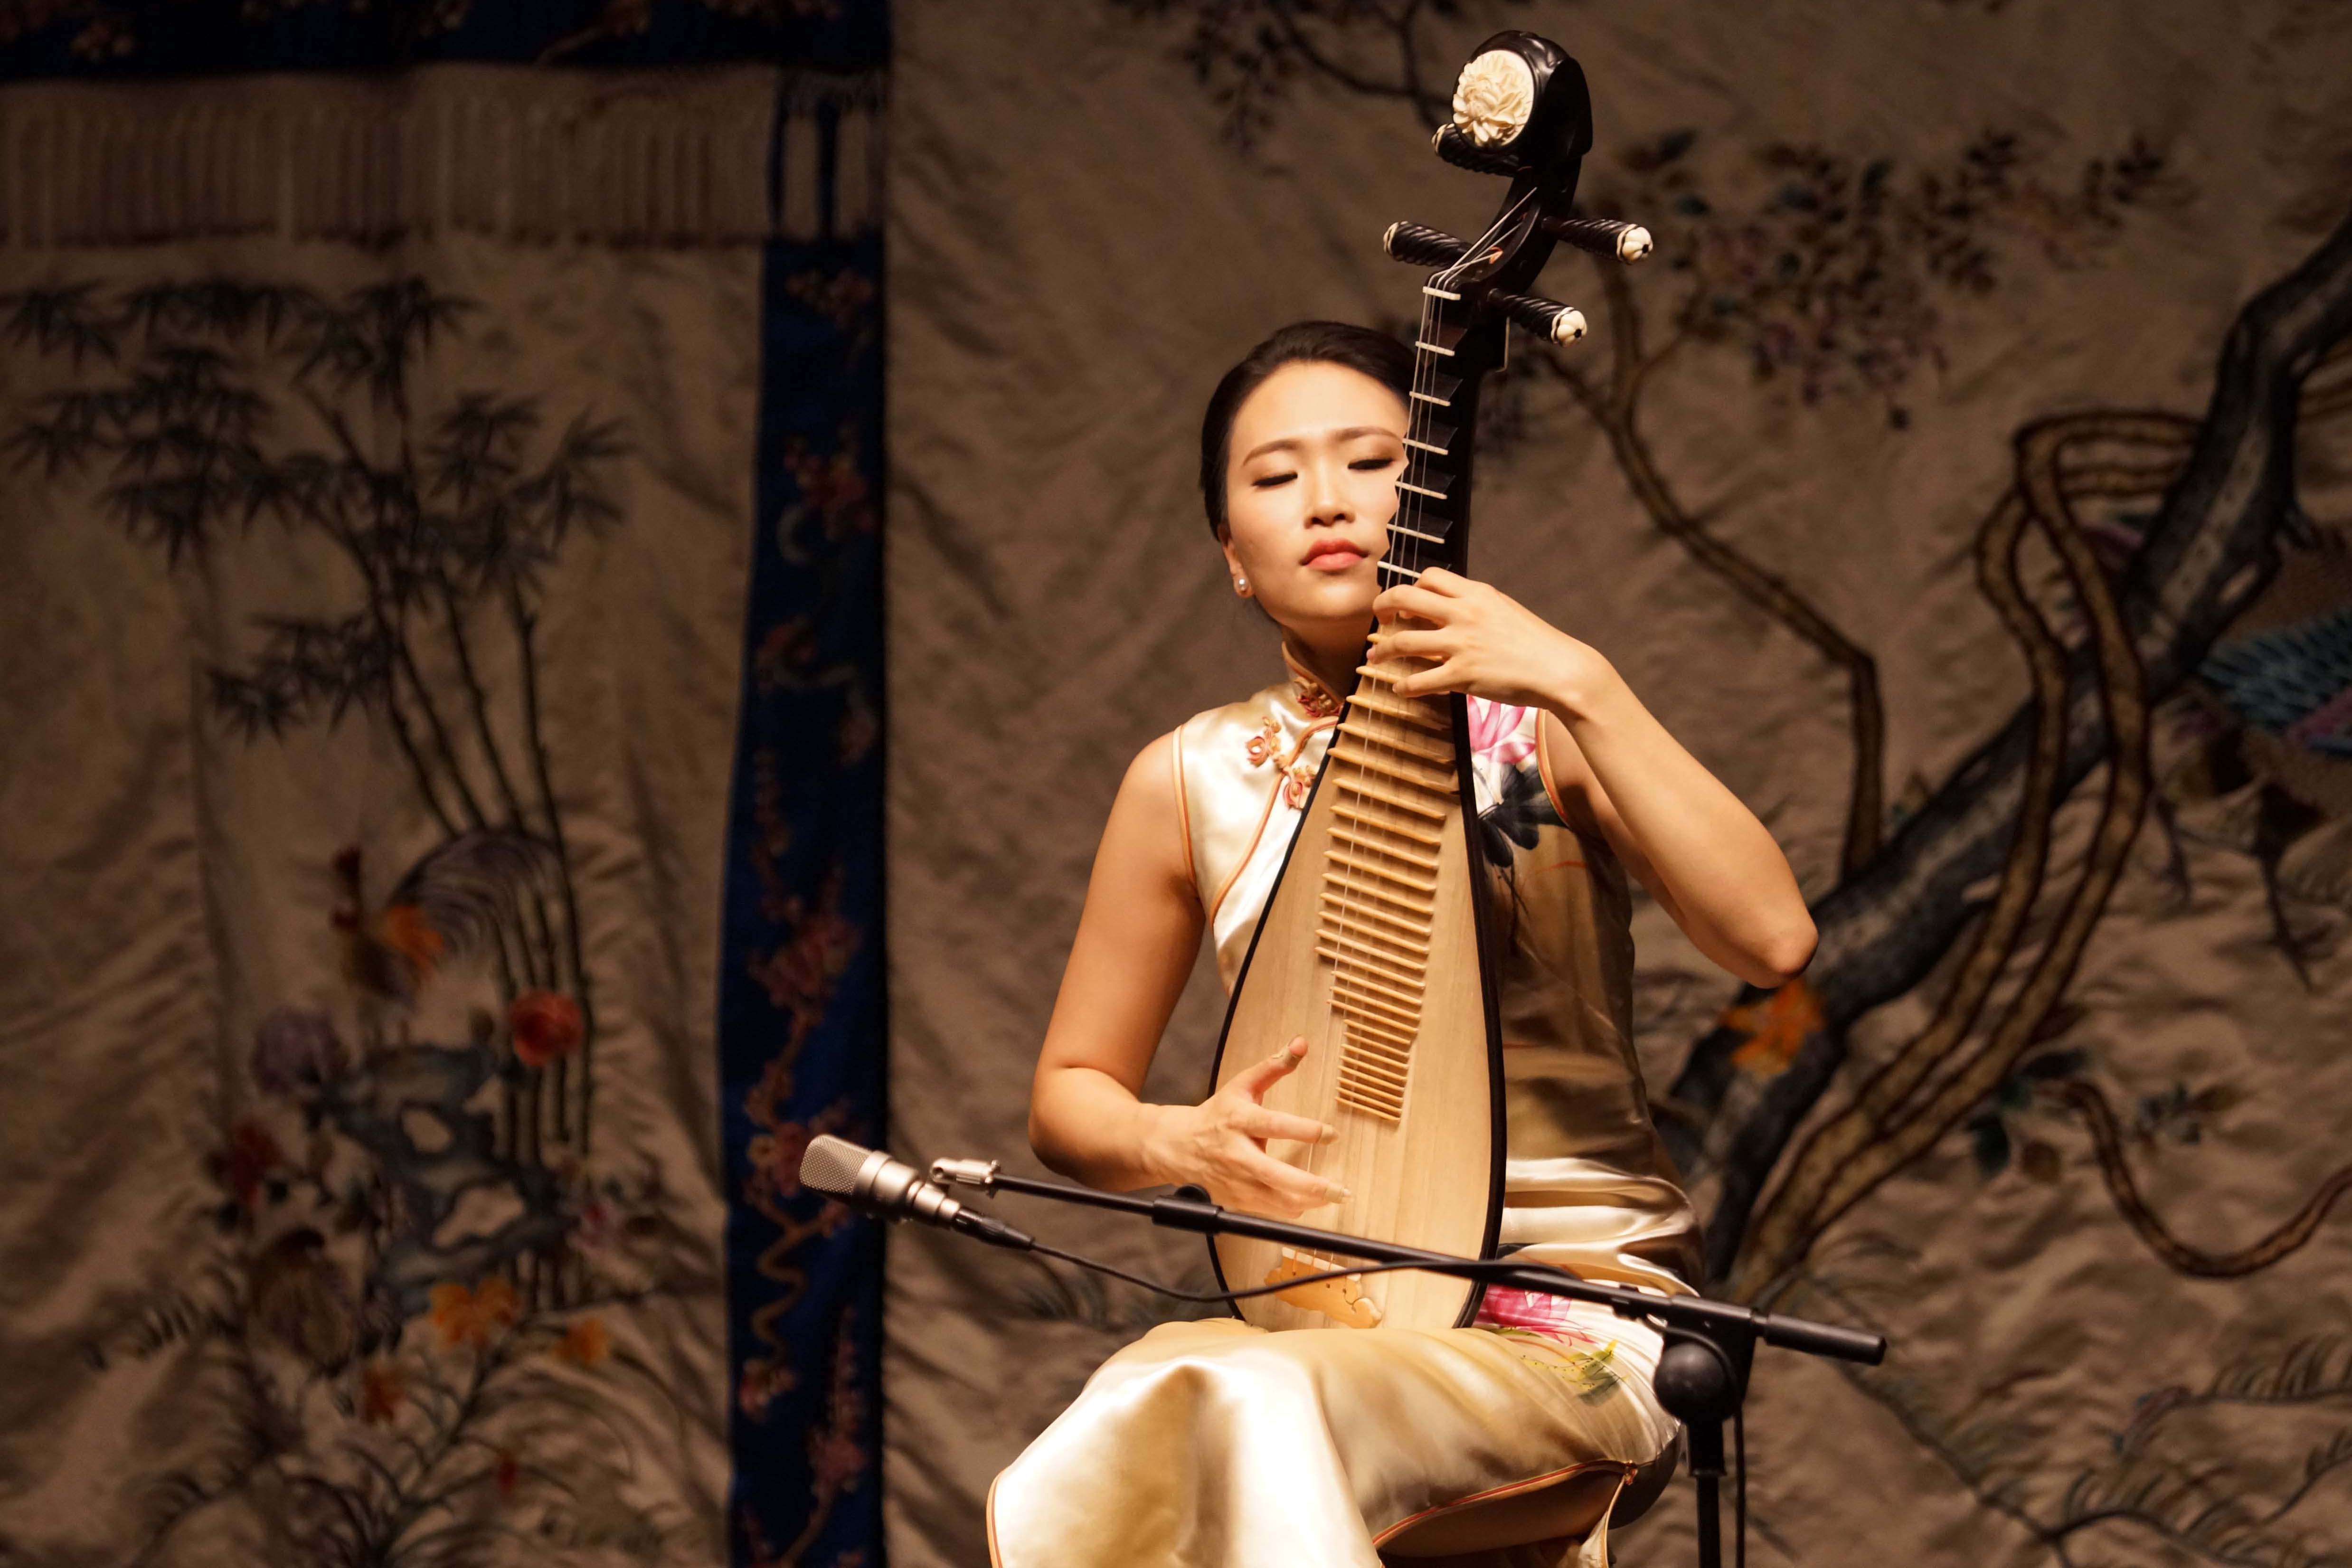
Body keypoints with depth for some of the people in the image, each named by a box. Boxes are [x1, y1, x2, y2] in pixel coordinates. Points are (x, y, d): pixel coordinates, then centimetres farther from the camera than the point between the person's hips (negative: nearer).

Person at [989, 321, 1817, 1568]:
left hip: (1576, 1325, -3)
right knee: (1146, 1410, -32)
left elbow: (1771, 941, -14)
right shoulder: (1191, 782, 9)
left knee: (1245, 1412, -34)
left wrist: (1584, 688, -20)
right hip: (1320, 1314, 3)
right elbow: (1070, 1092, 17)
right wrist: (1176, 1141, -6)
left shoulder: (1537, 729, 2)